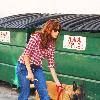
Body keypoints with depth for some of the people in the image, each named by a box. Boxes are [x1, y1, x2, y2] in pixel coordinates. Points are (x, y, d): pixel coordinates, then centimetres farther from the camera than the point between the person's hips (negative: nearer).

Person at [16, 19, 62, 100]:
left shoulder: (52, 44, 3)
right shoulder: (37, 36, -16)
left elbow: (51, 64, 5)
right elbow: (26, 54, -18)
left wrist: (57, 81, 3)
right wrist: (29, 72, -20)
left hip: (37, 68, 6)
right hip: (25, 66, -6)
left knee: (44, 93, -2)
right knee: (25, 93, -1)